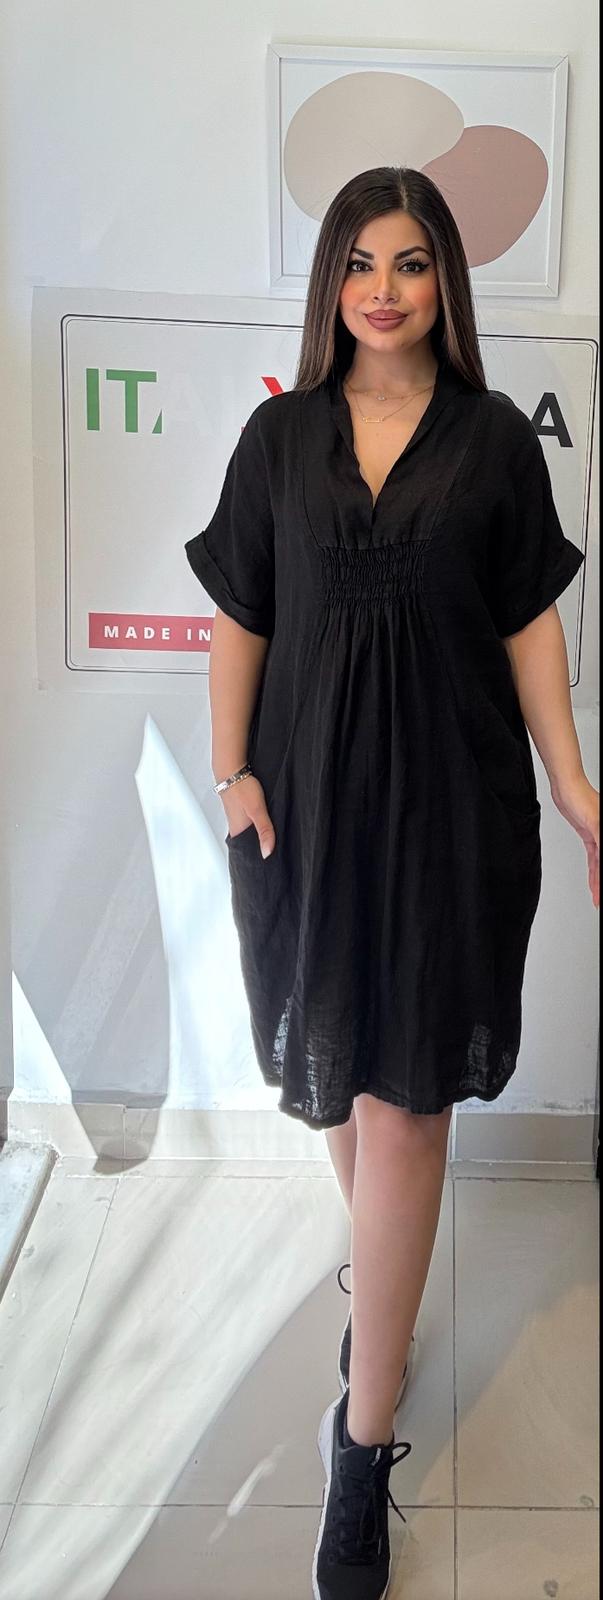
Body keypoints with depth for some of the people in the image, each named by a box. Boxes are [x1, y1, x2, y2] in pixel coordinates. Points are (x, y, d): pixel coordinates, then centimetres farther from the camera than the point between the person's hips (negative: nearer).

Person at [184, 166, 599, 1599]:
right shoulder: (280, 435, 6)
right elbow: (240, 617, 4)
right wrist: (232, 770, -5)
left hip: (448, 795, -2)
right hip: (308, 789, 3)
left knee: (400, 1098, 0)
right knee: (335, 1073, 16)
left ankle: (364, 1437, 13)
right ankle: (386, 1279, 46)